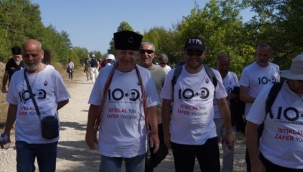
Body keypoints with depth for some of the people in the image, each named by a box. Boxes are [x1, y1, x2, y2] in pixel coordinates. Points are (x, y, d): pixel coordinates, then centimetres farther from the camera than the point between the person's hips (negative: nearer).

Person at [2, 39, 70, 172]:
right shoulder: (16, 76, 2)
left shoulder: (52, 74, -9)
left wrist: (46, 111, -8)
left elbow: (63, 100, 0)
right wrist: (6, 131, 11)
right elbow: (13, 105, 9)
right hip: (23, 138, 2)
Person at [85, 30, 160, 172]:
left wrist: (154, 131, -4)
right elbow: (95, 104, 2)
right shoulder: (105, 73, -4)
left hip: (137, 144, 1)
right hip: (109, 144, 0)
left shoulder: (145, 75, -4)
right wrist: (90, 129, 2)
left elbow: (151, 106, 0)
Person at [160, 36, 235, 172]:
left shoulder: (214, 75, -2)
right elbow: (166, 105, 2)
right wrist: (166, 133, 2)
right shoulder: (173, 75, -5)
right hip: (180, 139, 0)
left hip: (208, 137, 0)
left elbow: (222, 104, 6)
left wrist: (229, 131, 7)